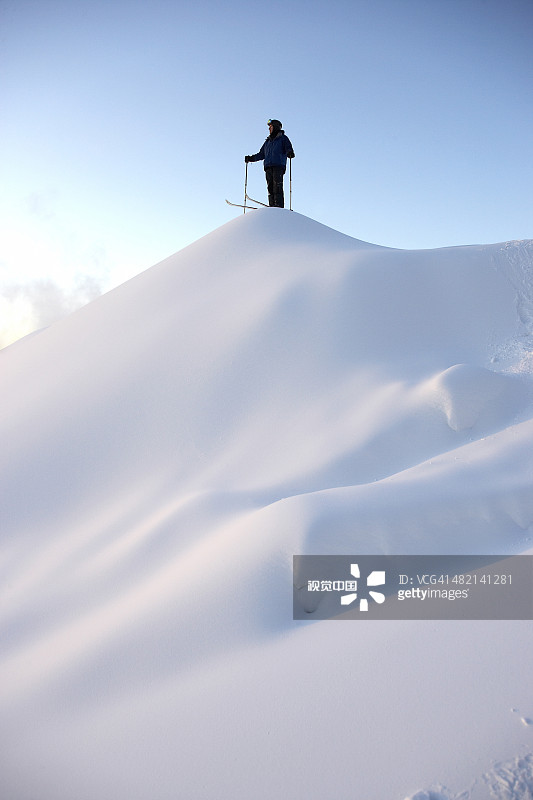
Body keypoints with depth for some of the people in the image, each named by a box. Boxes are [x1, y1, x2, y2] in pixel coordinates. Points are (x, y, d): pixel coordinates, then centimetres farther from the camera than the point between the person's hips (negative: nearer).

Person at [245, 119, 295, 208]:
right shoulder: (267, 141, 28)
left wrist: (289, 153, -27)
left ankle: (279, 208, -22)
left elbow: (288, 149, -4)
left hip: (279, 166, -6)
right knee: (270, 188, -2)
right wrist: (251, 158, 15)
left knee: (277, 188, -16)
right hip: (268, 167, 6)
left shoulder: (283, 138, 11)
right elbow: (261, 154, 28)